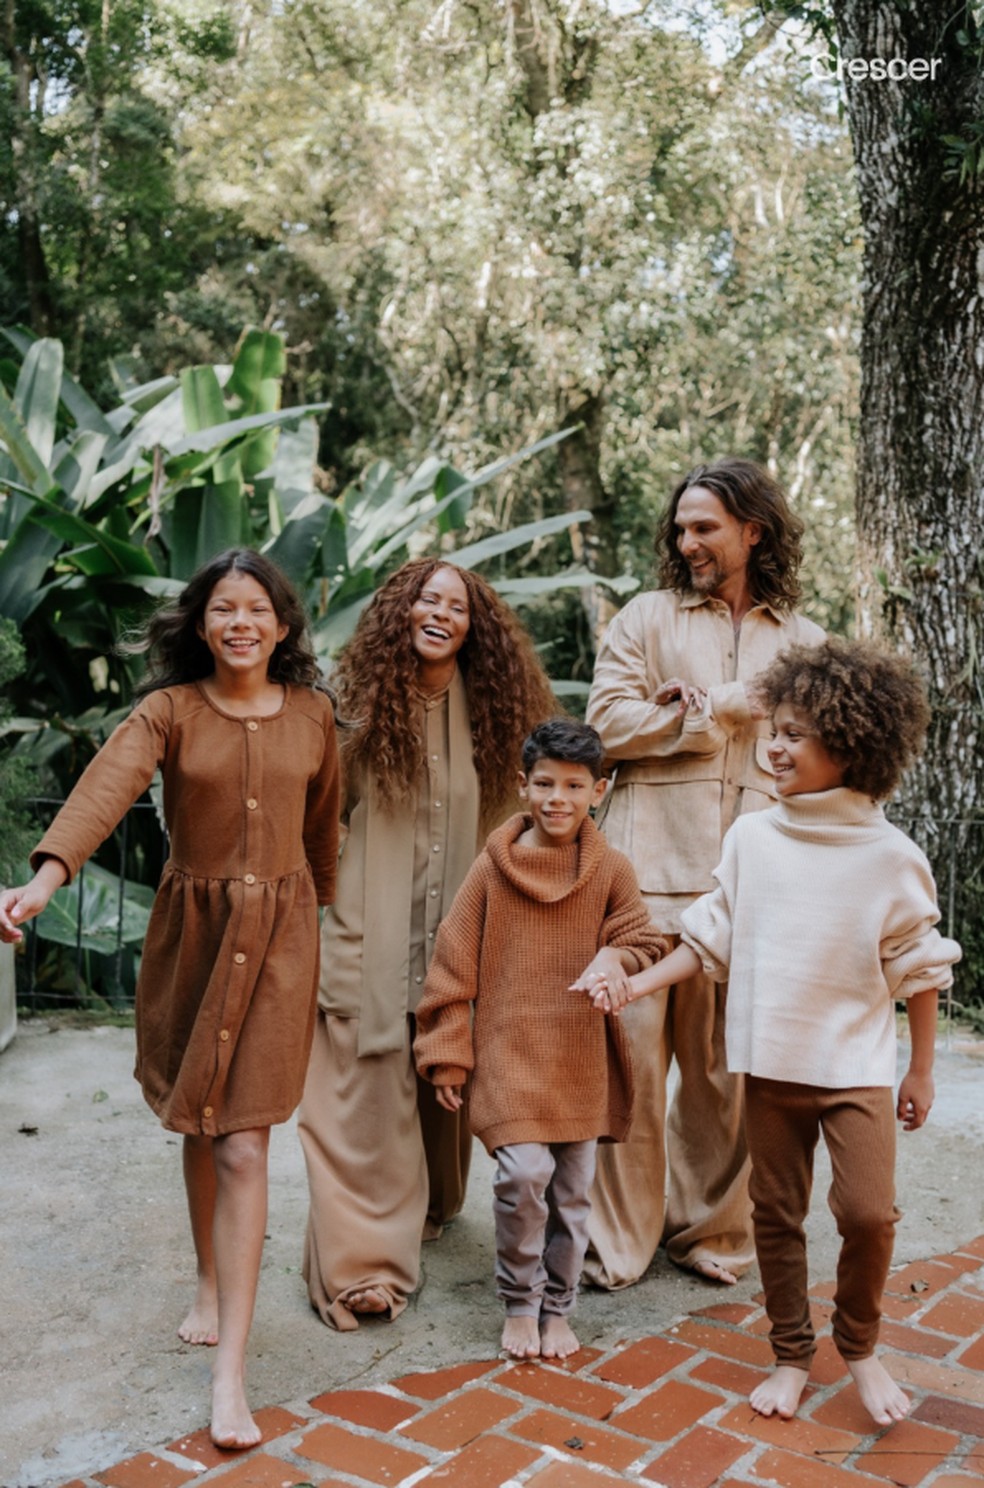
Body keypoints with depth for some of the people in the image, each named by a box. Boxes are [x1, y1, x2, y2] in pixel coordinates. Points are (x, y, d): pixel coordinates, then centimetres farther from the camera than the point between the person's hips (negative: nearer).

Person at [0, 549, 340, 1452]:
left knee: (243, 1143, -5)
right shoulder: (168, 711, -7)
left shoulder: (312, 715, 0)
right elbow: (106, 787, -25)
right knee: (201, 1126, 16)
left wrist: (323, 911, 22)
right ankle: (212, 1283, 41)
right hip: (192, 928, 1)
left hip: (279, 933, 0)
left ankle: (230, 1372, -1)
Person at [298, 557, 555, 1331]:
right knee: (370, 1090, -5)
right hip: (373, 927, -2)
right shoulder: (362, 701, -2)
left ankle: (434, 1204, 36)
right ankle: (364, 1260, 1)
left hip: (461, 929, 3)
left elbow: (508, 816, 8)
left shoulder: (490, 710, 3)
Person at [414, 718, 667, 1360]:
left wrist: (616, 957, -16)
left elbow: (642, 937, 8)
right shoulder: (494, 867, -5)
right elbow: (454, 964, -1)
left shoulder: (611, 869, -1)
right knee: (524, 1175, -13)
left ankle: (558, 1308, 30)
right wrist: (446, 1052, -1)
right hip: (509, 1050, -2)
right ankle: (520, 1303, 12)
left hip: (582, 1058, 2)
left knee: (573, 1189, 9)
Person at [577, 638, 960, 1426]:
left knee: (868, 1212, -11)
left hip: (856, 1064, -2)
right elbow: (711, 939, 6)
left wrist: (922, 1071, 4)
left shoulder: (892, 856, -8)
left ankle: (860, 1346, 17)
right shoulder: (750, 838, -1)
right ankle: (792, 1355, 30)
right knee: (776, 1212, 11)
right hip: (771, 1059, 3)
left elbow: (920, 970, 0)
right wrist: (637, 984, -3)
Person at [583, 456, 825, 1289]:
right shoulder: (649, 618, 10)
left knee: (730, 1065, 6)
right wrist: (720, 717, -2)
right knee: (632, 1055, -2)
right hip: (651, 873, -1)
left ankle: (712, 1233, 24)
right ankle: (616, 1242, 13)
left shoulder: (802, 642, 15)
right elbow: (608, 721, -2)